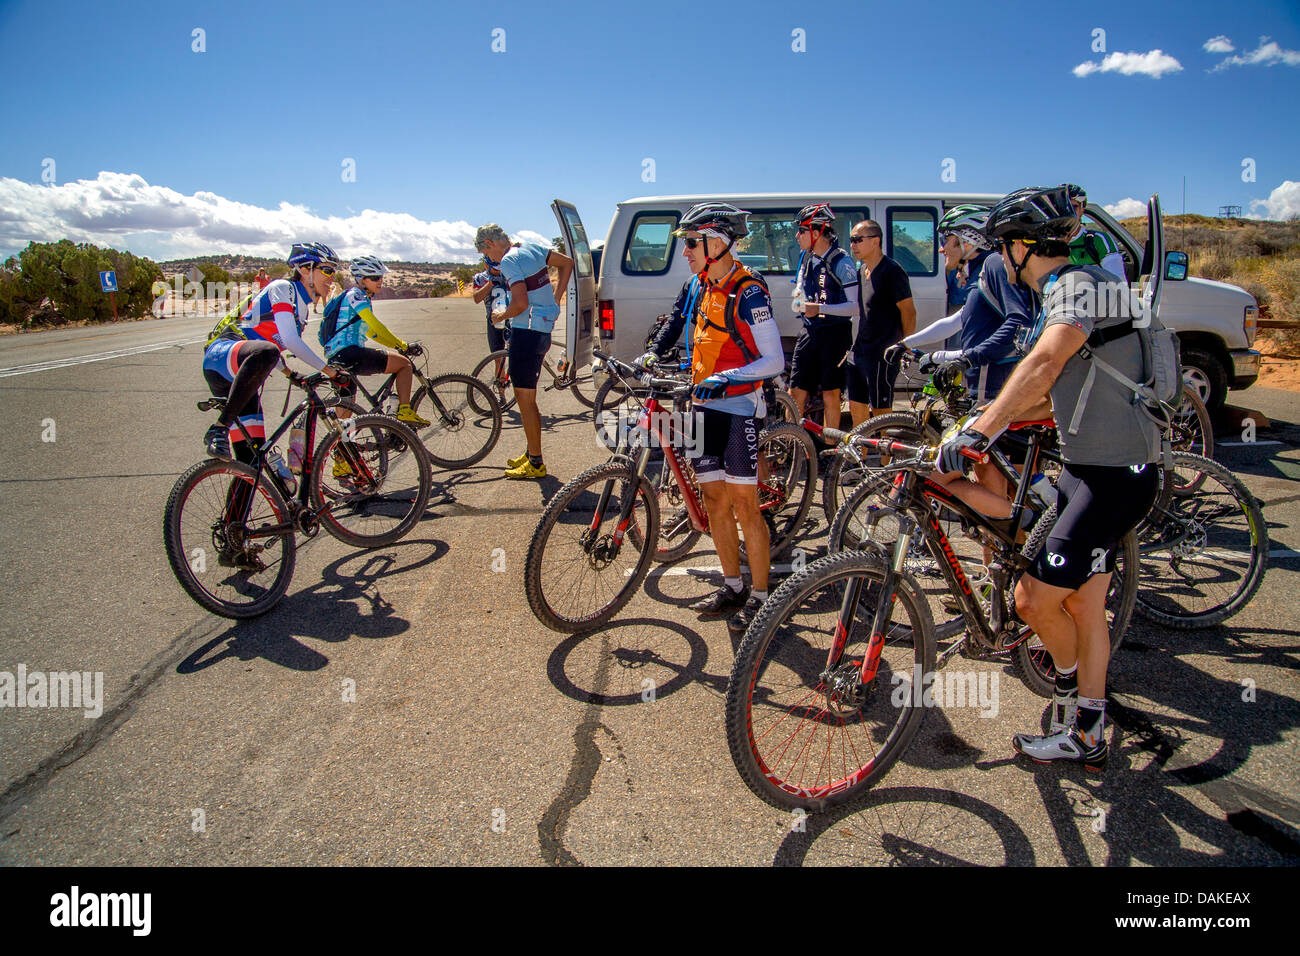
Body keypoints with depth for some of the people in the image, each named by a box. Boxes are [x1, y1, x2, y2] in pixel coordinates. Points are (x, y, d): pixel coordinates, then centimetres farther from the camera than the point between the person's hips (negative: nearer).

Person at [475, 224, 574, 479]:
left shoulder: (509, 260, -15)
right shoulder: (532, 248, 11)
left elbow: (520, 303, -25)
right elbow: (567, 263, 20)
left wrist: (502, 314, -5)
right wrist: (556, 299, 18)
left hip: (527, 332, -10)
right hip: (543, 330, 10)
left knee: (525, 399, -3)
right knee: (525, 395, 19)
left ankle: (536, 463, 4)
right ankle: (531, 453, 29)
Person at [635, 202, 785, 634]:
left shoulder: (748, 292, -14)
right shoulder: (700, 286, 10)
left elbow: (775, 360, -18)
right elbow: (676, 326, 25)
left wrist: (726, 378, -31)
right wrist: (652, 355, 7)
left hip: (738, 407, -7)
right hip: (705, 405, 8)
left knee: (744, 504, -3)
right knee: (713, 499, 10)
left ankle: (760, 595, 9)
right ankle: (732, 586, 24)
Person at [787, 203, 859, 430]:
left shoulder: (841, 262, -12)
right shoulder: (805, 258, 9)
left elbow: (855, 306, -15)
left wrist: (821, 308, -27)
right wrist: (800, 300, 0)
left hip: (835, 334, -6)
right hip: (810, 332, 6)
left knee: (830, 395, 1)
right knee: (795, 392, 4)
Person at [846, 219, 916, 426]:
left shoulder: (892, 271, -14)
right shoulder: (863, 270, 13)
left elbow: (909, 312, -13)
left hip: (883, 356, -9)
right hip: (860, 352, 9)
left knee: (881, 413, -2)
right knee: (856, 407, 12)